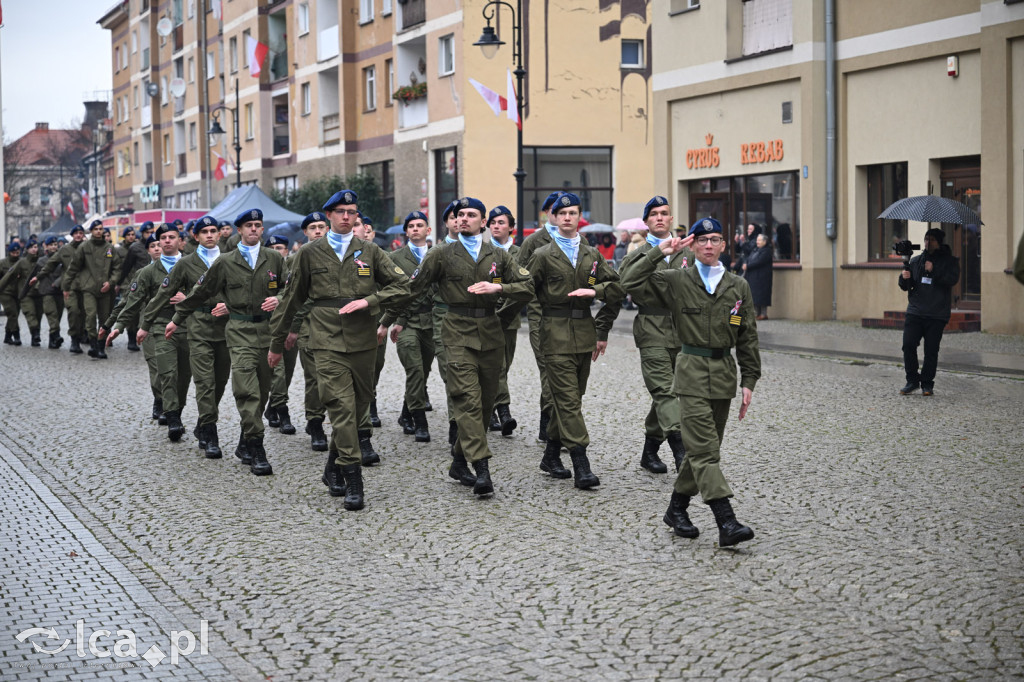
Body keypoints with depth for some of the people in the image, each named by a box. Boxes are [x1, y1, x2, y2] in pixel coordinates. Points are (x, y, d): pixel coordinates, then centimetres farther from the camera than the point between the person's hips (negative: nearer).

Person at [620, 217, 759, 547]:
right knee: (705, 449, -11)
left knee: (704, 448, 11)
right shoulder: (676, 281, 1)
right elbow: (630, 283, -8)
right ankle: (726, 523, -16)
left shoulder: (738, 286, 7)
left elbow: (748, 337, 9)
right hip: (692, 373, -4)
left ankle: (677, 508, 27)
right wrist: (659, 252, -11)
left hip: (724, 374, 4)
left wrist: (748, 381, 5)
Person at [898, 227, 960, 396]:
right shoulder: (915, 261, 14)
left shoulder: (949, 261, 5)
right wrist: (904, 279, -8)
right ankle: (912, 381, 5)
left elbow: (952, 279, -13)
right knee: (908, 345, -8)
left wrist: (934, 271, -20)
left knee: (931, 350, -1)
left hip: (937, 315, -3)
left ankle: (927, 384, 11)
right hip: (915, 312, 3)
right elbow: (906, 287, 14)